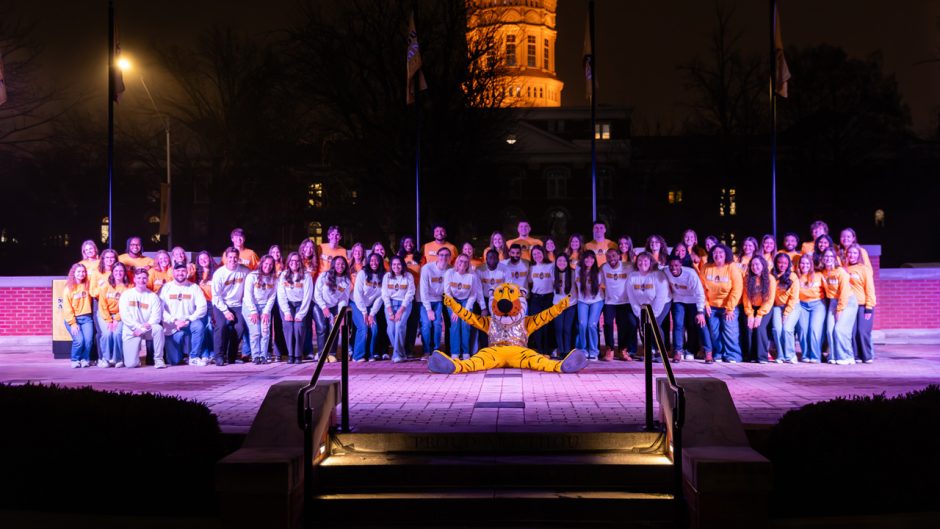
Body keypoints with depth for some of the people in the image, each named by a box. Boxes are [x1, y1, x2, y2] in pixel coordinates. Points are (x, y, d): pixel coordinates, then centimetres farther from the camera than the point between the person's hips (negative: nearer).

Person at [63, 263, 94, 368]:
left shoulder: (87, 286, 13)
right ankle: (75, 360, 5)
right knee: (79, 340, -20)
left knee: (88, 340, -17)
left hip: (86, 318, 3)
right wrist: (73, 324, -12)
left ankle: (85, 359, 8)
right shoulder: (68, 288, -2)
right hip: (72, 319, -3)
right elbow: (67, 308, -6)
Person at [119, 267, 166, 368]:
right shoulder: (127, 294, 3)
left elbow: (156, 316, -6)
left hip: (147, 330, 1)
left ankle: (158, 359, -19)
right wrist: (138, 326, -17)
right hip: (131, 331, -1)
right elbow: (124, 315, -6)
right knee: (131, 364, -17)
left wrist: (144, 328, -19)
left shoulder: (153, 296, 2)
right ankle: (136, 350, 20)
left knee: (158, 328, -35)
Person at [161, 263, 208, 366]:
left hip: (189, 324, 0)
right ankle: (180, 349, 30)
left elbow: (202, 307, -7)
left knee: (199, 325, -35)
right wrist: (174, 321, -18)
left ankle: (194, 357, -18)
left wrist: (188, 320, -18)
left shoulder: (194, 287, 3)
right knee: (174, 361, -8)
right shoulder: (166, 288, 3)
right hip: (172, 328, 0)